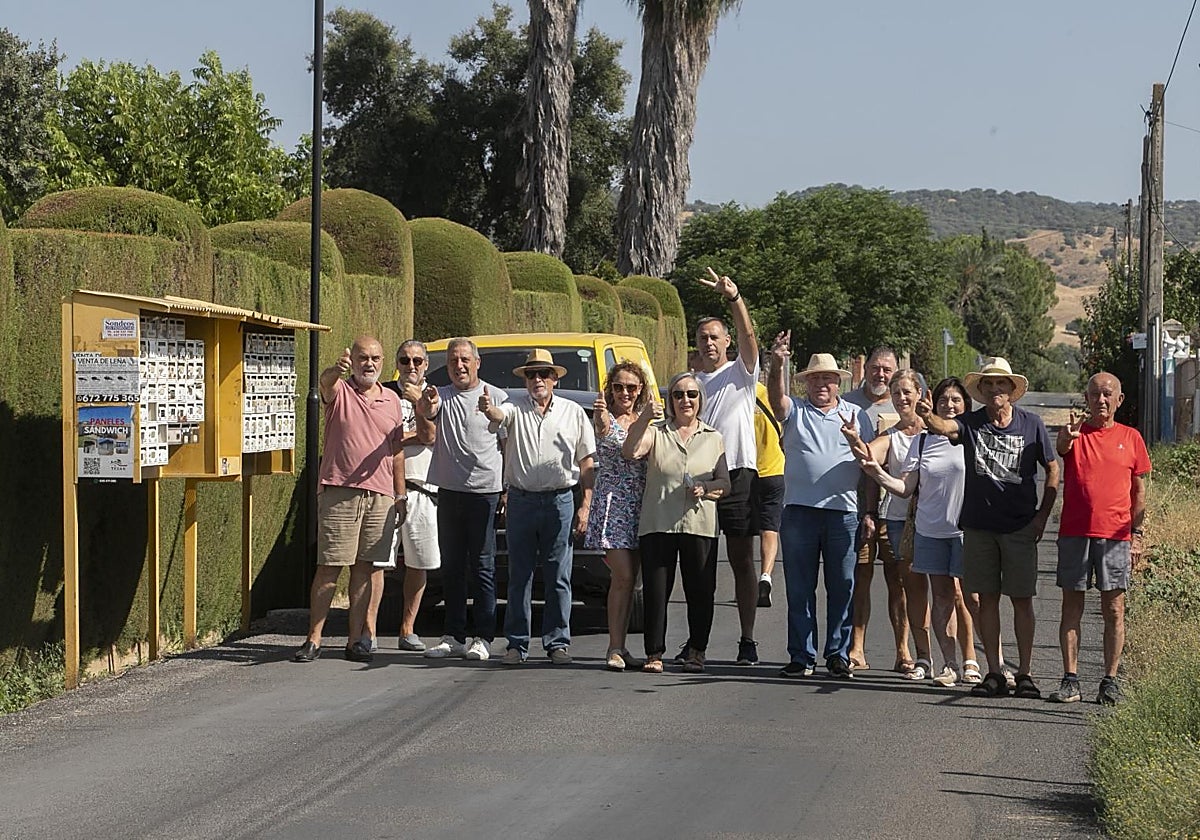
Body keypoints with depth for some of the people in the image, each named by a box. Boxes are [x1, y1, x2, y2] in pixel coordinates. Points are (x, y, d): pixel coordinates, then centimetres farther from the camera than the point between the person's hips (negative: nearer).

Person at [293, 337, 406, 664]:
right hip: (339, 492, -4)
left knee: (364, 568, 6)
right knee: (329, 567, -4)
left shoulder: (391, 400, 15)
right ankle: (313, 640, -1)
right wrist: (337, 370, -47)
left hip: (380, 496, 4)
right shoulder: (339, 391, 2)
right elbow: (325, 381, -23)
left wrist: (400, 494, 16)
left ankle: (355, 640, 10)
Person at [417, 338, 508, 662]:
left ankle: (483, 638, 1)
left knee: (482, 566, -2)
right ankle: (454, 636, 15)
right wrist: (425, 406, -37)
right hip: (448, 490, 3)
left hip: (485, 492, -3)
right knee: (451, 567, 8)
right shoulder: (441, 396, 9)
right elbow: (425, 415, -13)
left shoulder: (496, 397, 4)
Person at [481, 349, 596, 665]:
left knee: (558, 577, 2)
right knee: (519, 576, 4)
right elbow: (499, 416, -19)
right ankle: (516, 643, 9)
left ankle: (558, 642, 10)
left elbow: (587, 464, 7)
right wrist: (488, 409, -44)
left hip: (560, 500, 0)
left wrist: (585, 506, 0)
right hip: (521, 500, 0)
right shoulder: (515, 409, 6)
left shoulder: (573, 413, 7)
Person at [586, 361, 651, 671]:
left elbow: (645, 456, 15)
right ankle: (616, 648, -10)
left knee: (628, 578, 7)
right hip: (611, 502, -6)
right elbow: (604, 432, -29)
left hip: (640, 504, 6)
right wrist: (602, 420, -50)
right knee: (624, 576, -14)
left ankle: (619, 647, 12)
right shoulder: (605, 417, -5)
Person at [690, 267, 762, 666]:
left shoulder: (740, 373, 4)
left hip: (736, 473, -4)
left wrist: (734, 297, -30)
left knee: (742, 561, 0)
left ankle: (747, 640, 3)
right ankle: (697, 639, 11)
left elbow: (749, 336, -15)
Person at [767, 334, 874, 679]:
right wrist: (778, 364, -31)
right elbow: (776, 397, -13)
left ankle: (838, 656, 10)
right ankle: (801, 657, 7)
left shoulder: (856, 415, 13)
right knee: (799, 588, 2)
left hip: (844, 512, 0)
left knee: (842, 588, 3)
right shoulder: (795, 411, 10)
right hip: (799, 510, 0)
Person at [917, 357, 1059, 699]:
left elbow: (1052, 469, 7)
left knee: (1021, 599, 1)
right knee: (987, 598, 5)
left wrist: (1043, 514, 0)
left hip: (1020, 527, -1)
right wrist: (929, 418, -45)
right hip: (979, 525, 1)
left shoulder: (1031, 424, 0)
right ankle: (994, 672, 11)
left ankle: (1025, 673, 9)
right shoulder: (970, 423, 0)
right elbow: (945, 427, -21)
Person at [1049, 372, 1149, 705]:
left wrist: (1137, 533, 4)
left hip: (1115, 535, 0)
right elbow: (1061, 448, -20)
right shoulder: (1075, 432, 4)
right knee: (1071, 606, 2)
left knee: (1113, 609, 1)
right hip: (1074, 532, 0)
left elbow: (1139, 491, 11)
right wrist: (1068, 435, -43)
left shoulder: (1130, 438, 7)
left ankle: (1110, 681, 6)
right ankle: (1070, 680, 5)